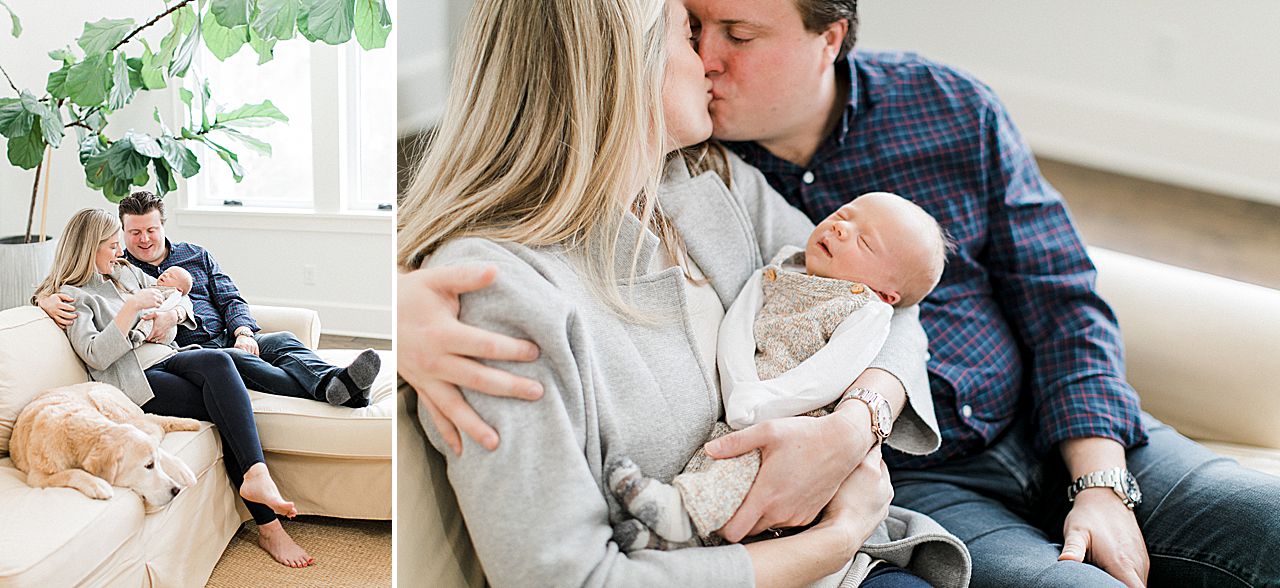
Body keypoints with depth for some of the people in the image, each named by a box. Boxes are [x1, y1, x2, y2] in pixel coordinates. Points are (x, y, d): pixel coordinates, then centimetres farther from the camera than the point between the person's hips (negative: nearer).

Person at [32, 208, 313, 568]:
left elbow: (181, 298, 29)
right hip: (134, 379, -6)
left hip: (166, 356, 6)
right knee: (226, 407, -30)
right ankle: (267, 525, -37)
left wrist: (172, 313, 6)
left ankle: (255, 475, -44)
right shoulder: (71, 295, 3)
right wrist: (132, 307, -16)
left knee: (217, 360, -33)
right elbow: (95, 355, -12)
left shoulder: (126, 272, 25)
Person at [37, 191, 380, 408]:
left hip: (227, 339, 5)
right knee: (232, 360, -37)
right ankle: (324, 390, -59)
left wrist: (243, 332, -3)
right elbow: (63, 284, 9)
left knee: (282, 341, -26)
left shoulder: (196, 255, 24)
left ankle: (335, 382, -57)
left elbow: (230, 299, 18)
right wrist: (48, 299, -17)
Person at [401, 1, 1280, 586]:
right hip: (906, 485, -4)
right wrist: (407, 297, -33)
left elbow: (1062, 301, 4)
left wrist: (1103, 486, -7)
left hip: (1056, 433, 4)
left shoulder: (952, 109, 0)